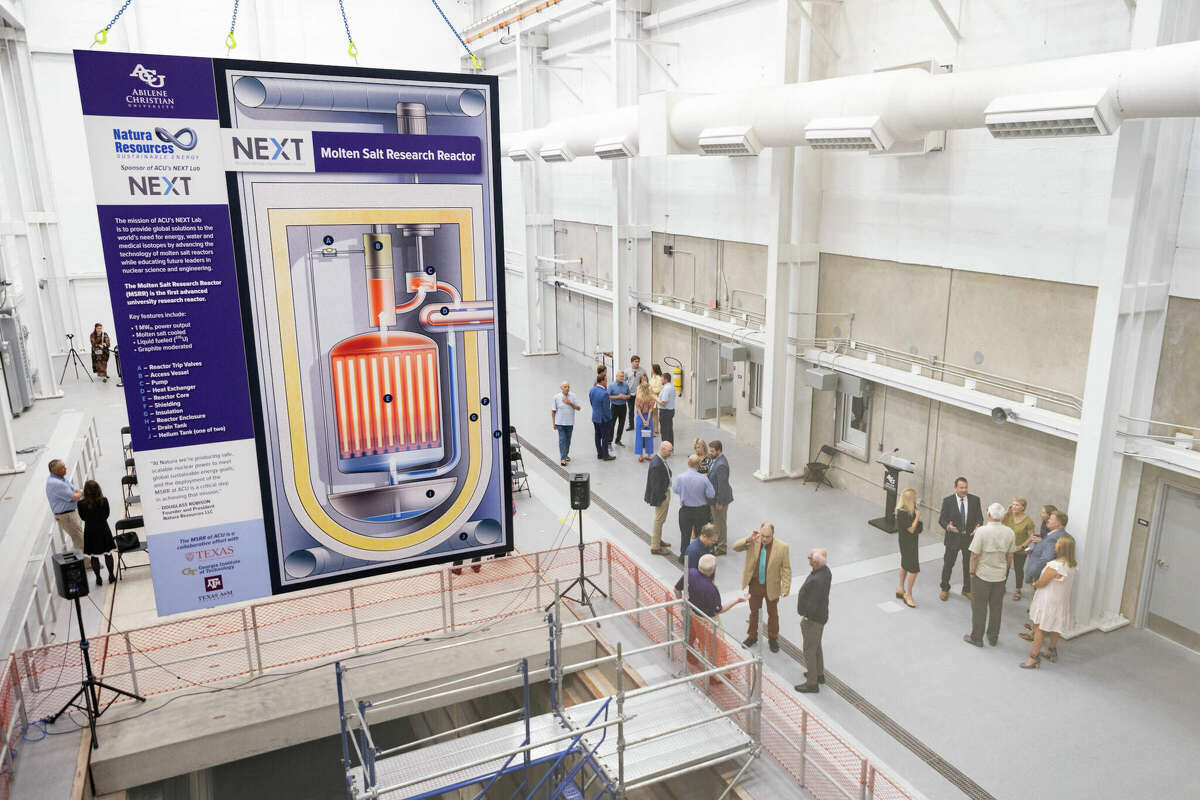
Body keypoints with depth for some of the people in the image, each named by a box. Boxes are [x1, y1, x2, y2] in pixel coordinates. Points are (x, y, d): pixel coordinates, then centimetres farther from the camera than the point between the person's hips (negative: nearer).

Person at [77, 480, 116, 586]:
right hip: (103, 529, 0)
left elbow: (83, 517, -1)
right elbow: (106, 515, -2)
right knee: (108, 554, 13)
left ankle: (98, 578, 18)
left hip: (90, 531, 0)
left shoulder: (81, 503, -16)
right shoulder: (104, 500, -16)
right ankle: (111, 576, 22)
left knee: (94, 556, 12)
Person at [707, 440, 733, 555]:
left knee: (720, 522, 6)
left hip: (720, 498, -9)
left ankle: (721, 548, 20)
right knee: (716, 520, 25)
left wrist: (719, 502, -21)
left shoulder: (721, 465, -30)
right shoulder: (716, 460, 1)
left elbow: (722, 485, -27)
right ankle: (717, 540, 44)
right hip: (715, 496, 9)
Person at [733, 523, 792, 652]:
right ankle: (752, 636, 40)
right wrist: (748, 539, -28)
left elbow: (786, 569, -11)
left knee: (772, 613, 19)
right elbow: (735, 547, -13)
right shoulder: (753, 542, -13)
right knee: (754, 612, 20)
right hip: (754, 585, 2)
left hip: (771, 587, -2)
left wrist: (786, 588, -16)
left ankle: (773, 638, 39)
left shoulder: (782, 547, -18)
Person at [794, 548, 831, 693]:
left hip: (813, 619, -9)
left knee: (809, 650, 7)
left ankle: (812, 683, 22)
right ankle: (819, 674, 44)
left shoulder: (817, 581, -36)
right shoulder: (825, 570, -6)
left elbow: (812, 605, -30)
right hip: (820, 614, 9)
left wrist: (804, 617, -13)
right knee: (816, 646, 26)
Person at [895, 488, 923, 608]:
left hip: (910, 542, 10)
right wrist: (917, 516, -19)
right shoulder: (903, 513, -27)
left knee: (905, 565, 22)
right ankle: (908, 596, 5)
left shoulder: (909, 510, 1)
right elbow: (911, 529, -24)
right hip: (908, 543, -10)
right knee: (914, 569, -6)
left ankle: (900, 589, 37)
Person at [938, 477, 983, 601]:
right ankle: (945, 589, 28)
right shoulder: (948, 501, -8)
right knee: (948, 564, 9)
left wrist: (978, 526, -21)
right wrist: (948, 526, -28)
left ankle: (967, 590, 33)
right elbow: (942, 519, -7)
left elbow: (979, 517, 0)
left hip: (970, 537, 2)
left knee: (969, 565, 14)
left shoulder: (975, 499, -3)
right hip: (953, 538, -2)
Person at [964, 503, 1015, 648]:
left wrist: (972, 570, -4)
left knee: (979, 607, 8)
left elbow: (975, 554, -18)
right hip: (1001, 576, 4)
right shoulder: (1009, 532, -6)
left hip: (982, 575, -4)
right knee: (996, 607, 16)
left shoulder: (982, 530, -20)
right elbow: (1010, 556, 4)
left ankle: (976, 638, 17)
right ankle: (993, 638, 27)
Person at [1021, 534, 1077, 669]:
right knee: (1054, 628, 24)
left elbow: (1040, 583, -21)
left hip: (1048, 601, -8)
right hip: (1061, 601, 8)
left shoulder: (1054, 566, -30)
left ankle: (1034, 658, 11)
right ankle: (1052, 653, 40)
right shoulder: (1072, 565, -5)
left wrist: (1034, 583, 5)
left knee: (1039, 629, 5)